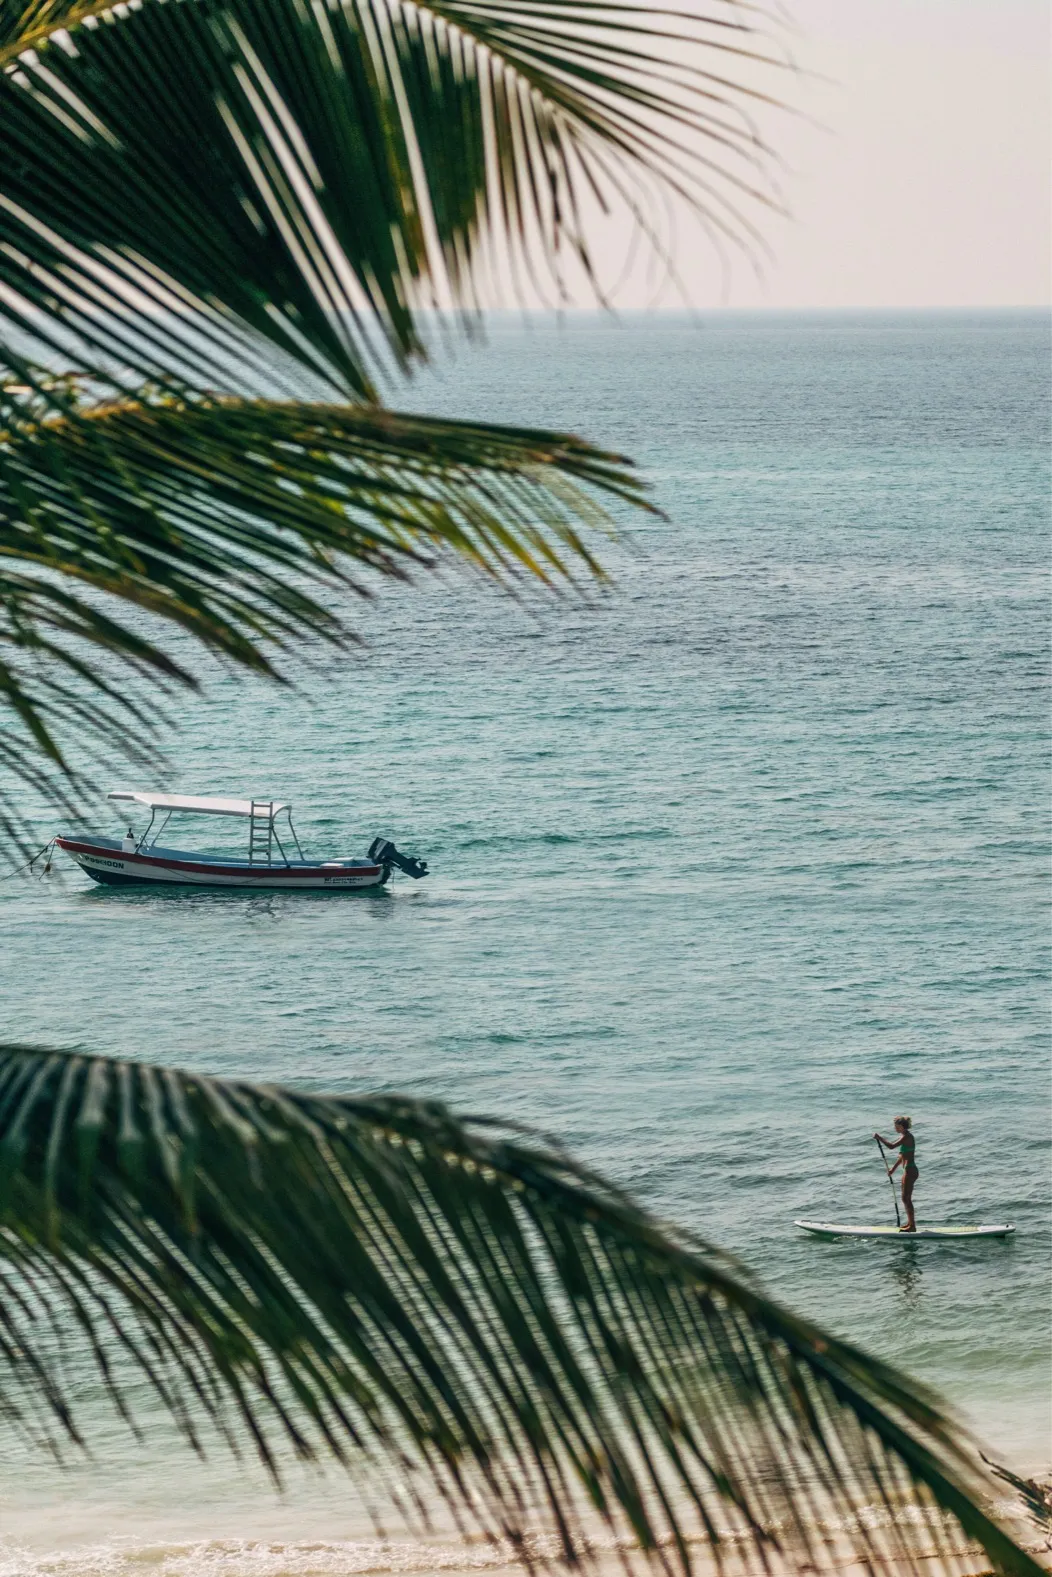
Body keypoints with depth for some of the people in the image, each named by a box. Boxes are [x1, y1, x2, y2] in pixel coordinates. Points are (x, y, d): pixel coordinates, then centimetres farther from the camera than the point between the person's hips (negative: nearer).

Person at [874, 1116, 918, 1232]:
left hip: (910, 1171, -10)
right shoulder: (905, 1137, 14)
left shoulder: (906, 1137, -17)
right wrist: (894, 1168, 28)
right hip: (909, 1171, 10)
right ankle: (910, 1223, 22)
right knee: (905, 1198, 16)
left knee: (906, 1198, -6)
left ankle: (912, 1225, -3)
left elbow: (891, 1146, -29)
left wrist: (879, 1138, -17)